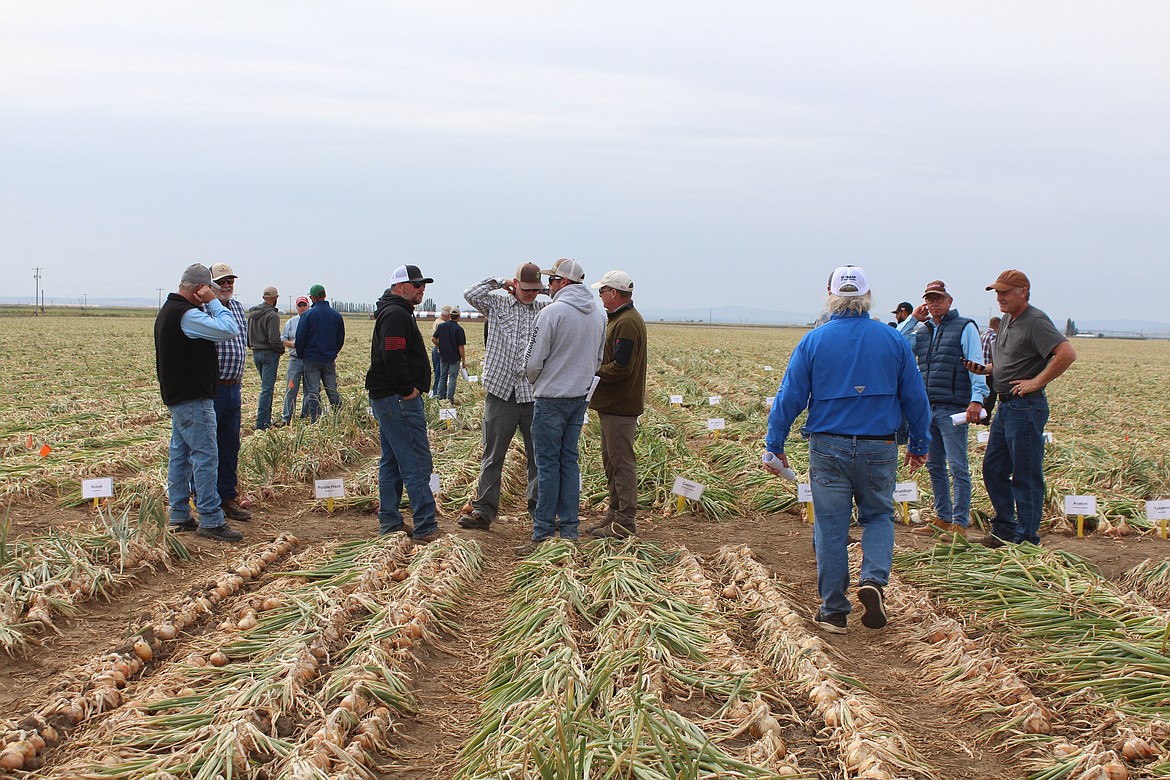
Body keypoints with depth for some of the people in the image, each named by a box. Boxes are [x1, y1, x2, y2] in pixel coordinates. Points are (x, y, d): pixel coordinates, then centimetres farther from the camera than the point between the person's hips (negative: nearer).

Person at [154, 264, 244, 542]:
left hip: (177, 394, 11)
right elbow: (230, 330, -22)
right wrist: (213, 303, -15)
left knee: (180, 454, 14)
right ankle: (210, 520, -7)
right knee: (206, 456, -8)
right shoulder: (186, 314, -19)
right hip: (193, 397, -11)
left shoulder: (169, 310, 15)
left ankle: (179, 516, 19)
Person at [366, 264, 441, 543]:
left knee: (392, 462, 14)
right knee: (417, 463, -10)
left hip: (385, 398, 11)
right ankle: (426, 528, -10)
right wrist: (409, 389, -18)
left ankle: (389, 524, 20)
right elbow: (393, 356, -25)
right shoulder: (396, 314, -15)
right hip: (398, 400, -11)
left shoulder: (391, 312, 20)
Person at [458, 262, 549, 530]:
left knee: (538, 457, 7)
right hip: (501, 393, -1)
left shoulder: (545, 310, 10)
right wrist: (500, 283, 0)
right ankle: (483, 510, 10)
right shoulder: (497, 304, 6)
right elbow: (471, 294, -6)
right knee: (493, 455, 5)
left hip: (535, 395, 2)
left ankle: (540, 511, 16)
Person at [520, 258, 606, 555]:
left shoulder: (552, 313, -16)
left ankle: (543, 534, 2)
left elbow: (534, 362, -13)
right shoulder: (598, 314, 7)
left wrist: (534, 381, 7)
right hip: (580, 397, 7)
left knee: (548, 464, -2)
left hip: (551, 397, -7)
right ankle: (569, 530, 14)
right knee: (569, 461, 12)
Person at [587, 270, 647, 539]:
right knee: (612, 463, 15)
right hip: (613, 404, 11)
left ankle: (625, 522, -4)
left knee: (622, 463, -7)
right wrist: (594, 370, 7)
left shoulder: (627, 323, -17)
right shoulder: (619, 319, 17)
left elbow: (621, 368, -23)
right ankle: (615, 515, 23)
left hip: (620, 406, -11)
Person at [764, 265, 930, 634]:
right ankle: (874, 579, -7)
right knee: (878, 516, 18)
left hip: (829, 448, -1)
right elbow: (915, 397, 7)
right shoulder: (894, 340, 0)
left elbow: (790, 397, -4)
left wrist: (775, 445, 4)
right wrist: (919, 444, 18)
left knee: (831, 528, 7)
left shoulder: (814, 341, -4)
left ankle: (834, 610, 12)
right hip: (879, 449, 1)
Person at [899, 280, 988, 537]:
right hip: (926, 407, 6)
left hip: (953, 407, -6)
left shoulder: (965, 327, -1)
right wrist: (913, 320, 5)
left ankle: (960, 524, -2)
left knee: (957, 467, -5)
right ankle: (943, 518, 21)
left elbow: (976, 364, -7)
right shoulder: (922, 330, 16)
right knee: (934, 465, 11)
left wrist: (977, 399, -18)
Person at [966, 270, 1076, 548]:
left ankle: (1026, 539, 4)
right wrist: (985, 369, 8)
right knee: (993, 469, 15)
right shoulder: (1006, 320, 14)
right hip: (1005, 406, 10)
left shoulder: (1036, 321, -15)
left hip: (1026, 407, -10)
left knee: (1026, 476, -3)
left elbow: (1067, 353, -27)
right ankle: (1004, 530, 26)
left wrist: (1036, 382, -22)